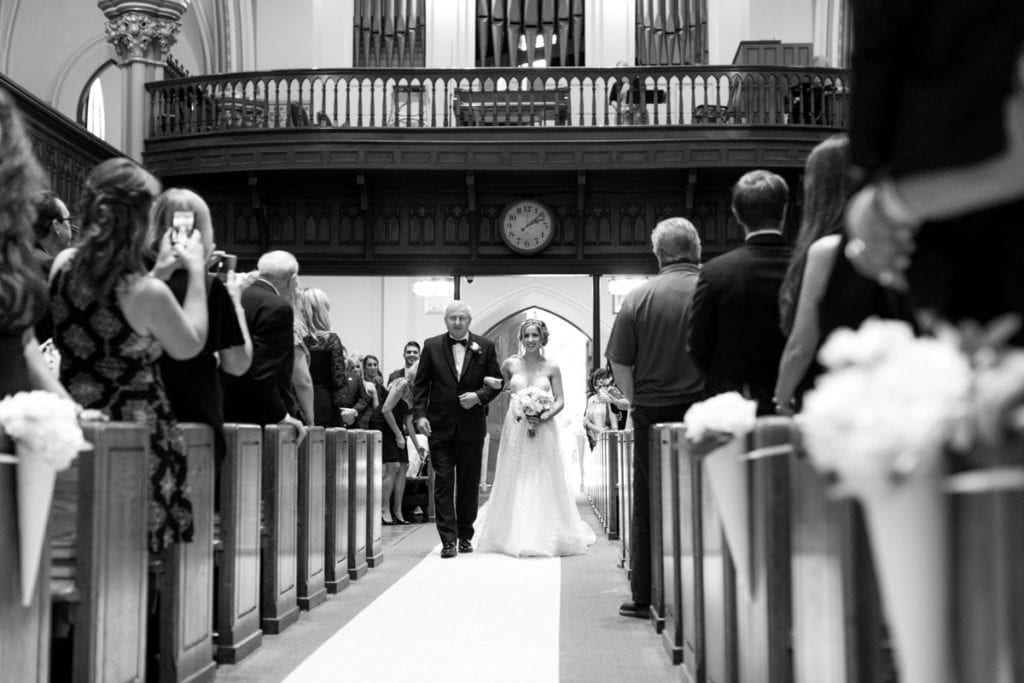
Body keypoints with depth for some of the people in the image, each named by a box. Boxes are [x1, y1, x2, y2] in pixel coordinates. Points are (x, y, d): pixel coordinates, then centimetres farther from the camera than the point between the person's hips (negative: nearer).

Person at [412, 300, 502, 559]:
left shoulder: (485, 347, 3)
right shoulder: (432, 346, 2)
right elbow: (420, 384, 2)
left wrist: (479, 396, -12)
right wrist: (420, 414, -9)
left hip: (471, 427, 1)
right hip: (440, 426, -1)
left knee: (469, 484, 10)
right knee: (443, 482, -4)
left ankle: (465, 535, 23)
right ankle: (448, 540, -3)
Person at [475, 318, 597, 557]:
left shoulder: (552, 368, 1)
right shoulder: (510, 364, 3)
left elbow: (560, 401, 0)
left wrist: (543, 417, -14)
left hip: (543, 430, -1)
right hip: (516, 429, 1)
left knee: (543, 482, 0)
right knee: (515, 482, 2)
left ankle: (544, 536, 7)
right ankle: (514, 536, 10)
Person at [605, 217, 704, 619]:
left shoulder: (639, 298, -3)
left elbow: (619, 363, -2)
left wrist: (637, 401, 10)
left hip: (654, 414, 0)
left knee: (648, 508, 9)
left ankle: (644, 597, 13)